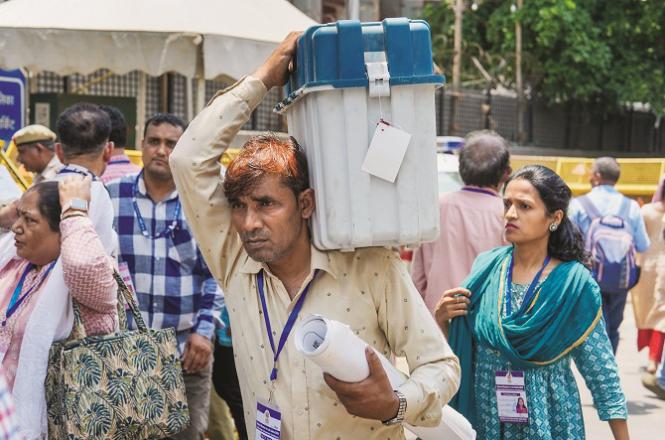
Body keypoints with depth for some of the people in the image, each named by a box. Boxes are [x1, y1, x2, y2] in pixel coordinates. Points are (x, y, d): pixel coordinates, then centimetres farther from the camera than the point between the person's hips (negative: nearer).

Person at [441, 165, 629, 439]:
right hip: (484, 416, 3)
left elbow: (601, 374, -7)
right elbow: (459, 343, 7)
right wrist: (443, 317, -13)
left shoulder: (575, 283, -12)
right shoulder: (486, 267, -4)